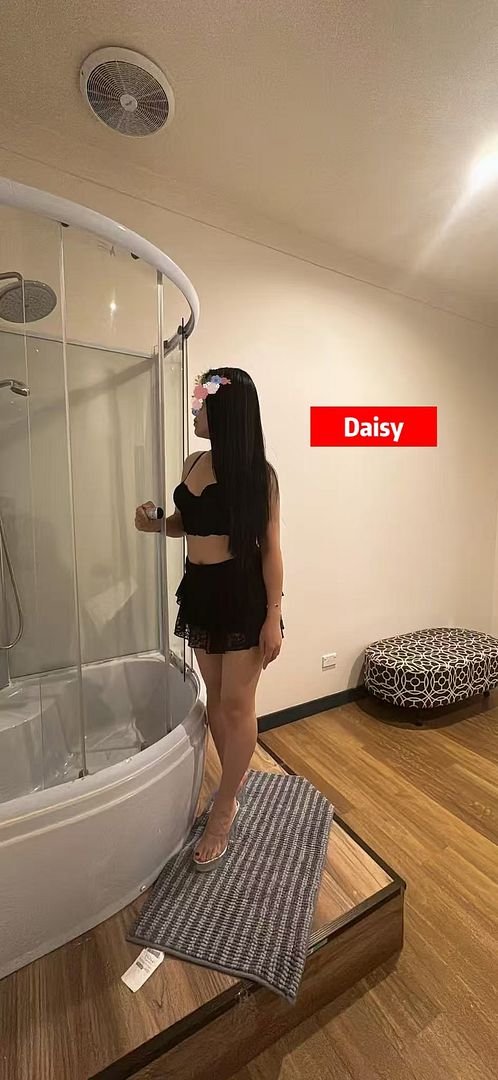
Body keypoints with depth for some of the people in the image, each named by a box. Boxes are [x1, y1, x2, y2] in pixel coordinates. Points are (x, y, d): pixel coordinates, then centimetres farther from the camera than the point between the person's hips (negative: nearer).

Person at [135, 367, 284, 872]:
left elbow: (270, 547, -11)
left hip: (243, 593, -6)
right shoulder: (193, 462, 7)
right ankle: (235, 775, 43)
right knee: (214, 696, 18)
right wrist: (156, 523, -3)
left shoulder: (257, 471, -11)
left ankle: (223, 809, 29)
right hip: (199, 589, 6)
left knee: (237, 704, 7)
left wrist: (273, 615, -13)